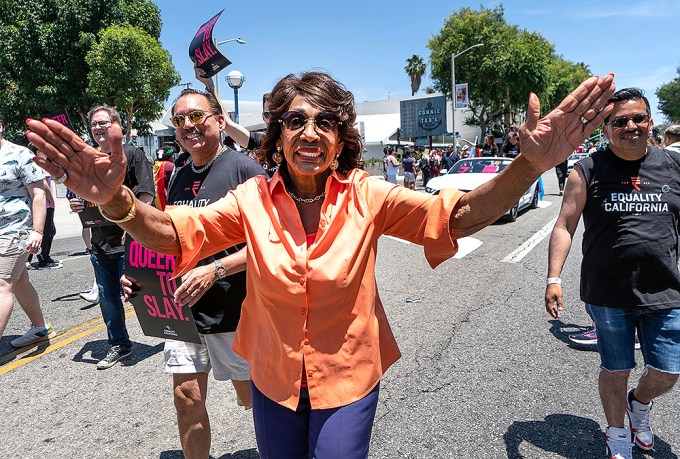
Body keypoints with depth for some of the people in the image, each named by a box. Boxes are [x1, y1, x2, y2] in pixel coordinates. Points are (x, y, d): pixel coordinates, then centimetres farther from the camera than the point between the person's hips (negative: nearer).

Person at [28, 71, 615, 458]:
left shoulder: (366, 196, -16)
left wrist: (528, 166, -39)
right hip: (274, 376, 3)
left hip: (348, 377, -2)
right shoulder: (254, 199, -12)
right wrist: (116, 201, -37)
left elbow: (459, 214, -22)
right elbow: (174, 232, -16)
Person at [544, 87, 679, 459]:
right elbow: (564, 227, -6)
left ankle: (639, 402, 46)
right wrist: (554, 279, -14)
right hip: (607, 296, -2)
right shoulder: (588, 171, -4)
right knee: (615, 370, 13)